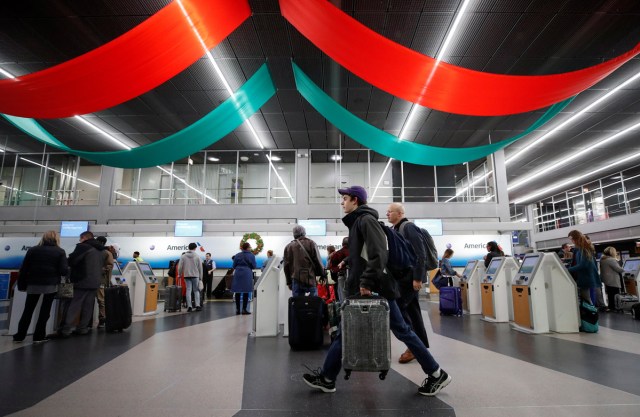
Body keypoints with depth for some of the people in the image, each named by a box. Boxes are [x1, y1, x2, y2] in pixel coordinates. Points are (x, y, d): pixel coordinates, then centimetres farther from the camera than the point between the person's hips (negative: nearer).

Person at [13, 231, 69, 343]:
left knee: (28, 310, 15)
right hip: (50, 285, -2)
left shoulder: (33, 250, 5)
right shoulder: (60, 252, -2)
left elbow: (24, 269, 2)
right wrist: (68, 269, 12)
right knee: (45, 311, 6)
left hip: (33, 284, 2)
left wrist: (21, 284, 8)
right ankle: (38, 336, 7)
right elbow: (63, 271, -10)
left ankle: (19, 335, 18)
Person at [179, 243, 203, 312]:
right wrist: (200, 277, 9)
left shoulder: (183, 256, 2)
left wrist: (180, 274, 15)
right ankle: (197, 305, 1)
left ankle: (189, 306, 2)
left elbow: (180, 267, 0)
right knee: (196, 290, 7)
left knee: (188, 290, 4)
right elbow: (200, 267, 0)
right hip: (195, 276, -1)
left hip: (186, 276, 1)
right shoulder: (197, 256, -2)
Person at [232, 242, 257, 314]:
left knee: (237, 292, 8)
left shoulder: (237, 255, 4)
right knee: (246, 292, 2)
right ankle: (244, 309, 2)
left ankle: (237, 309, 11)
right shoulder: (251, 255, -3)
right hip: (247, 274, -3)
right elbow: (254, 266, 0)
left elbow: (234, 266, 6)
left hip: (238, 274, 3)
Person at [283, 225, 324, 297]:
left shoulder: (288, 247, 11)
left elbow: (286, 266, 11)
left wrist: (289, 282, 16)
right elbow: (318, 261, 0)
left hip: (296, 280, 2)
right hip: (310, 279, -2)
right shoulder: (311, 243, 4)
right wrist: (322, 275, 12)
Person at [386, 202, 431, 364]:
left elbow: (420, 253, -19)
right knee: (412, 309, 11)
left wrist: (417, 277, -22)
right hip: (404, 276, 9)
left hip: (410, 275, -9)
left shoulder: (408, 227, -13)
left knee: (396, 307, -9)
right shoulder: (396, 230, 15)